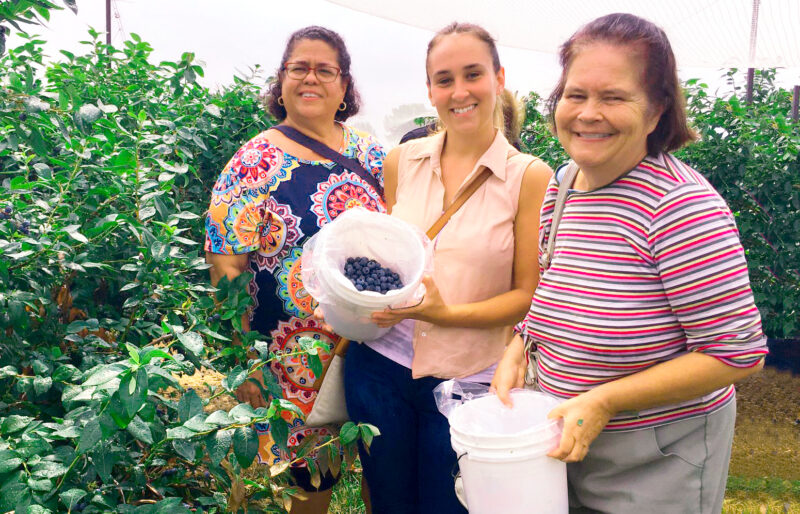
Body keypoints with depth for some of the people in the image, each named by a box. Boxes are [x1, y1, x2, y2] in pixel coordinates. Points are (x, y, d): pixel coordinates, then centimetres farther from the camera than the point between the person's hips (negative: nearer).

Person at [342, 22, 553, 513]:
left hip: (468, 380, -3)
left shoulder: (530, 177, -9)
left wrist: (449, 313, -21)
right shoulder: (401, 162, 1)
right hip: (380, 366, 3)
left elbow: (530, 296, -7)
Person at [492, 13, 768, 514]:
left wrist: (604, 401, -23)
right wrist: (518, 350, -5)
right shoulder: (560, 186, -2)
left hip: (659, 463, -6)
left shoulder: (680, 204, -23)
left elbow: (739, 353, -22)